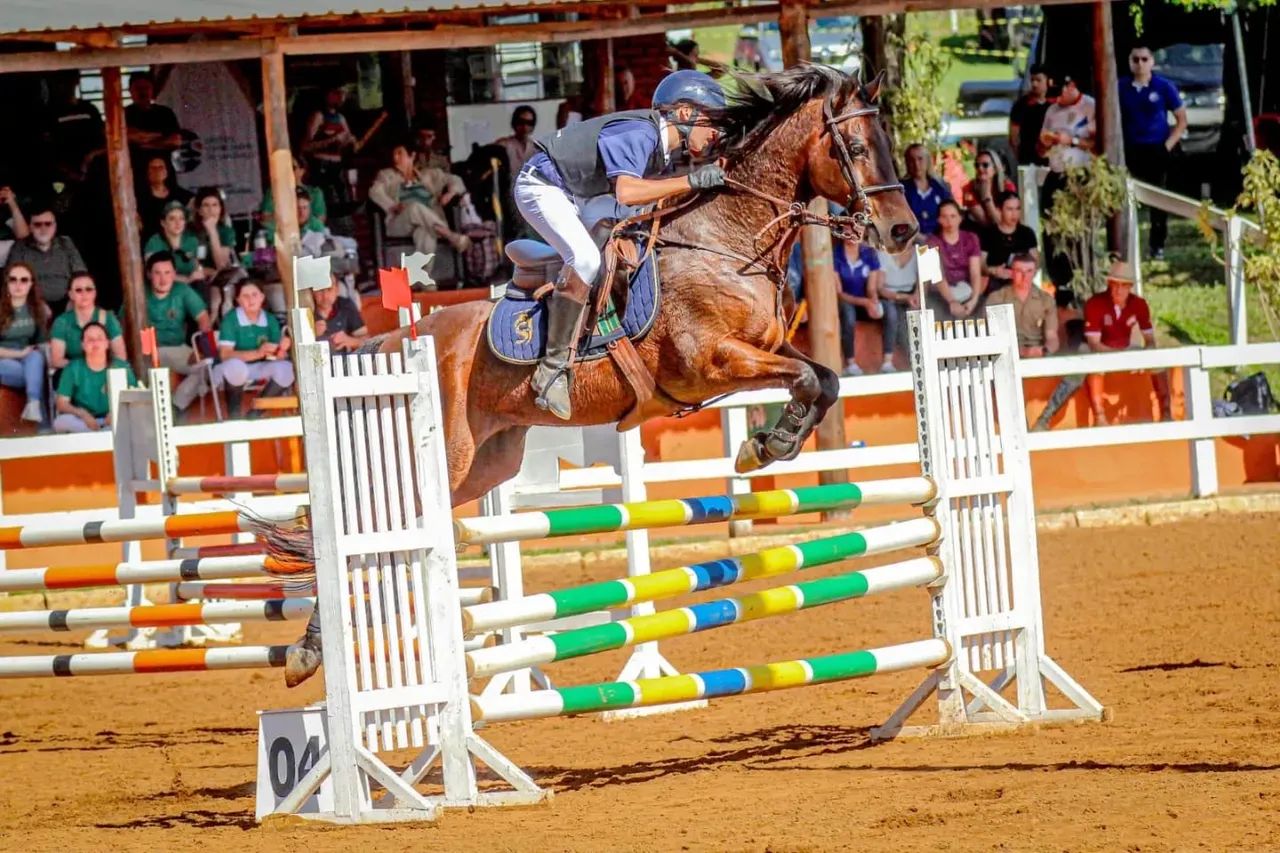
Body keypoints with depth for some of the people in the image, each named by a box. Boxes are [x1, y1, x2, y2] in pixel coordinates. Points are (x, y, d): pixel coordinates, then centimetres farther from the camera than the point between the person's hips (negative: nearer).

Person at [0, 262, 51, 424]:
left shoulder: (39, 309, 6)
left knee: (36, 356, -36)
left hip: (29, 362, 2)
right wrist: (19, 354, -12)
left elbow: (43, 341, 6)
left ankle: (34, 404, -52)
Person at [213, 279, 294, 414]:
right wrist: (258, 353, -35)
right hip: (228, 372, -4)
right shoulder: (231, 319, -15)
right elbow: (225, 354, -24)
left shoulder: (270, 320, -3)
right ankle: (234, 414, -14)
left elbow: (278, 356, -3)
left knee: (286, 367, -20)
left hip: (256, 371, 4)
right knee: (235, 365, -38)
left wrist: (282, 350, -28)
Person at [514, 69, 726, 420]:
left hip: (570, 197, 11)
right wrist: (693, 180, -38)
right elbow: (627, 192, -42)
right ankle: (553, 368, -24)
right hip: (540, 188, -11)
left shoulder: (662, 141, 2)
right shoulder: (640, 134, -27)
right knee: (585, 259, -27)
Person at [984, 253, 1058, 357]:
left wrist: (1044, 350, -18)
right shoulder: (995, 299, 3)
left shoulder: (1046, 300, 10)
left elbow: (1052, 338, 5)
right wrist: (1021, 351, -20)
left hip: (1039, 358, 2)